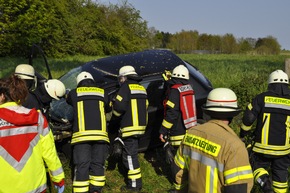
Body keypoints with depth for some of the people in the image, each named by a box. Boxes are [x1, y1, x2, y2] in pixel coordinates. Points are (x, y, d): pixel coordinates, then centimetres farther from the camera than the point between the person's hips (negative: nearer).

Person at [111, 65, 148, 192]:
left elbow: (119, 106, -19)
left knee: (130, 155, -2)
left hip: (130, 127, -9)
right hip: (140, 126, 9)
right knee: (131, 154, 20)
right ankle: (134, 182, 30)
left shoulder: (126, 87, -10)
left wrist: (115, 116, 0)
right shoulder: (142, 88, 15)